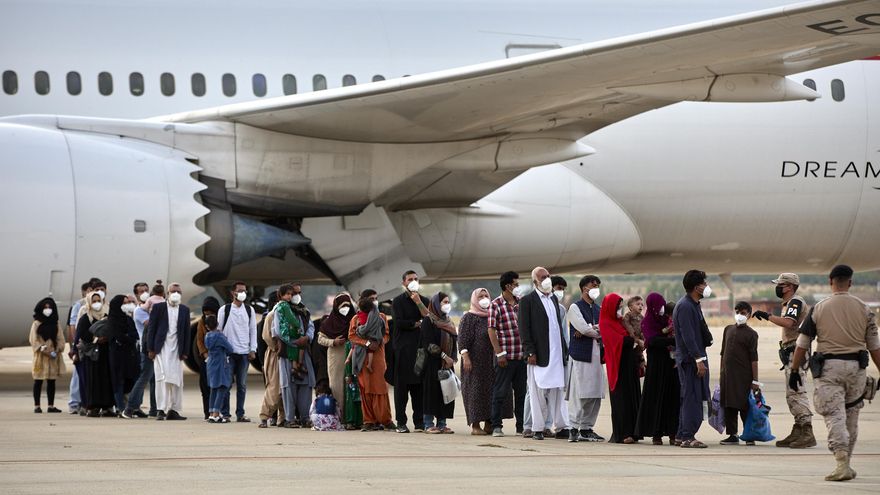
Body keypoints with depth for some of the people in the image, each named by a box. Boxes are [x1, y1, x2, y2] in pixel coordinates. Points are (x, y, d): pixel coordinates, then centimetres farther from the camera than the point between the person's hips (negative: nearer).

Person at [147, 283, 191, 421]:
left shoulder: (184, 310, 11)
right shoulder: (158, 307, 3)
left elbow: (187, 331, 10)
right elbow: (152, 328, 1)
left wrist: (185, 351, 4)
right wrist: (151, 349, -4)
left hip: (177, 349, 3)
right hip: (162, 347, -3)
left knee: (176, 380, 2)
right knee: (162, 378, -10)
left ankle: (173, 410, 7)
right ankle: (161, 410, -9)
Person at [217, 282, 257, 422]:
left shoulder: (249, 310, 10)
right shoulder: (224, 310, 1)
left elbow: (253, 330, 12)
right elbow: (218, 330, 3)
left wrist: (253, 350, 5)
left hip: (244, 352, 3)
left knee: (242, 385, 3)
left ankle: (240, 414, 7)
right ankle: (225, 413, 1)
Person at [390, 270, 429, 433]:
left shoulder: (424, 301, 15)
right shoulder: (398, 301, 5)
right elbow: (399, 322, -8)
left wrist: (418, 302, -7)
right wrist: (418, 324, -2)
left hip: (420, 348, 3)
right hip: (403, 348, -3)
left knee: (419, 386, 1)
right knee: (401, 386, -4)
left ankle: (419, 421, 4)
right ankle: (401, 423, -1)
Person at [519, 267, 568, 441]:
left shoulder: (554, 299, 17)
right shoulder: (527, 301, -4)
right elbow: (524, 328, -8)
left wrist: (564, 349, 14)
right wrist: (530, 352, -14)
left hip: (557, 354, 6)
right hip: (539, 355, -6)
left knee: (558, 391, 7)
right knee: (538, 392, -1)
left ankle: (560, 427, 10)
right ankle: (538, 428, 3)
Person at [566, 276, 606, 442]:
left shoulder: (599, 309, 19)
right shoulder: (575, 307, -1)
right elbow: (583, 327, -13)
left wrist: (590, 329, -9)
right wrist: (597, 332, 2)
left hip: (596, 356, 7)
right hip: (580, 355, -7)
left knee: (595, 395, 4)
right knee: (579, 394, -9)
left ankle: (586, 428, 10)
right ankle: (574, 429, -7)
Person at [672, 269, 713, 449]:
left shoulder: (693, 305, 16)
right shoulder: (685, 306, -16)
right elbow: (688, 336, -21)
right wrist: (699, 360, -22)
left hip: (695, 358, 10)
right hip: (690, 359, -10)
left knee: (689, 398, 14)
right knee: (692, 397, -10)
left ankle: (682, 435, 19)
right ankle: (688, 437, -10)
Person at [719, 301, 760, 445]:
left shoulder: (751, 334, -2)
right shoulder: (728, 329, 13)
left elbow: (753, 358, -5)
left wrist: (755, 380, -8)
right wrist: (722, 372, 15)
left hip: (743, 375, -5)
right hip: (727, 373, 5)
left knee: (744, 406, -3)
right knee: (728, 406, 5)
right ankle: (732, 435, 12)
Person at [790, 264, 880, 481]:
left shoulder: (819, 308, -3)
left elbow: (802, 344, 0)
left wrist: (794, 371, 8)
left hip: (828, 366, -2)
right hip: (856, 366, 2)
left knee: (835, 417, -6)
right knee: (851, 418, 14)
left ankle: (842, 463, -22)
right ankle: (845, 464, 21)